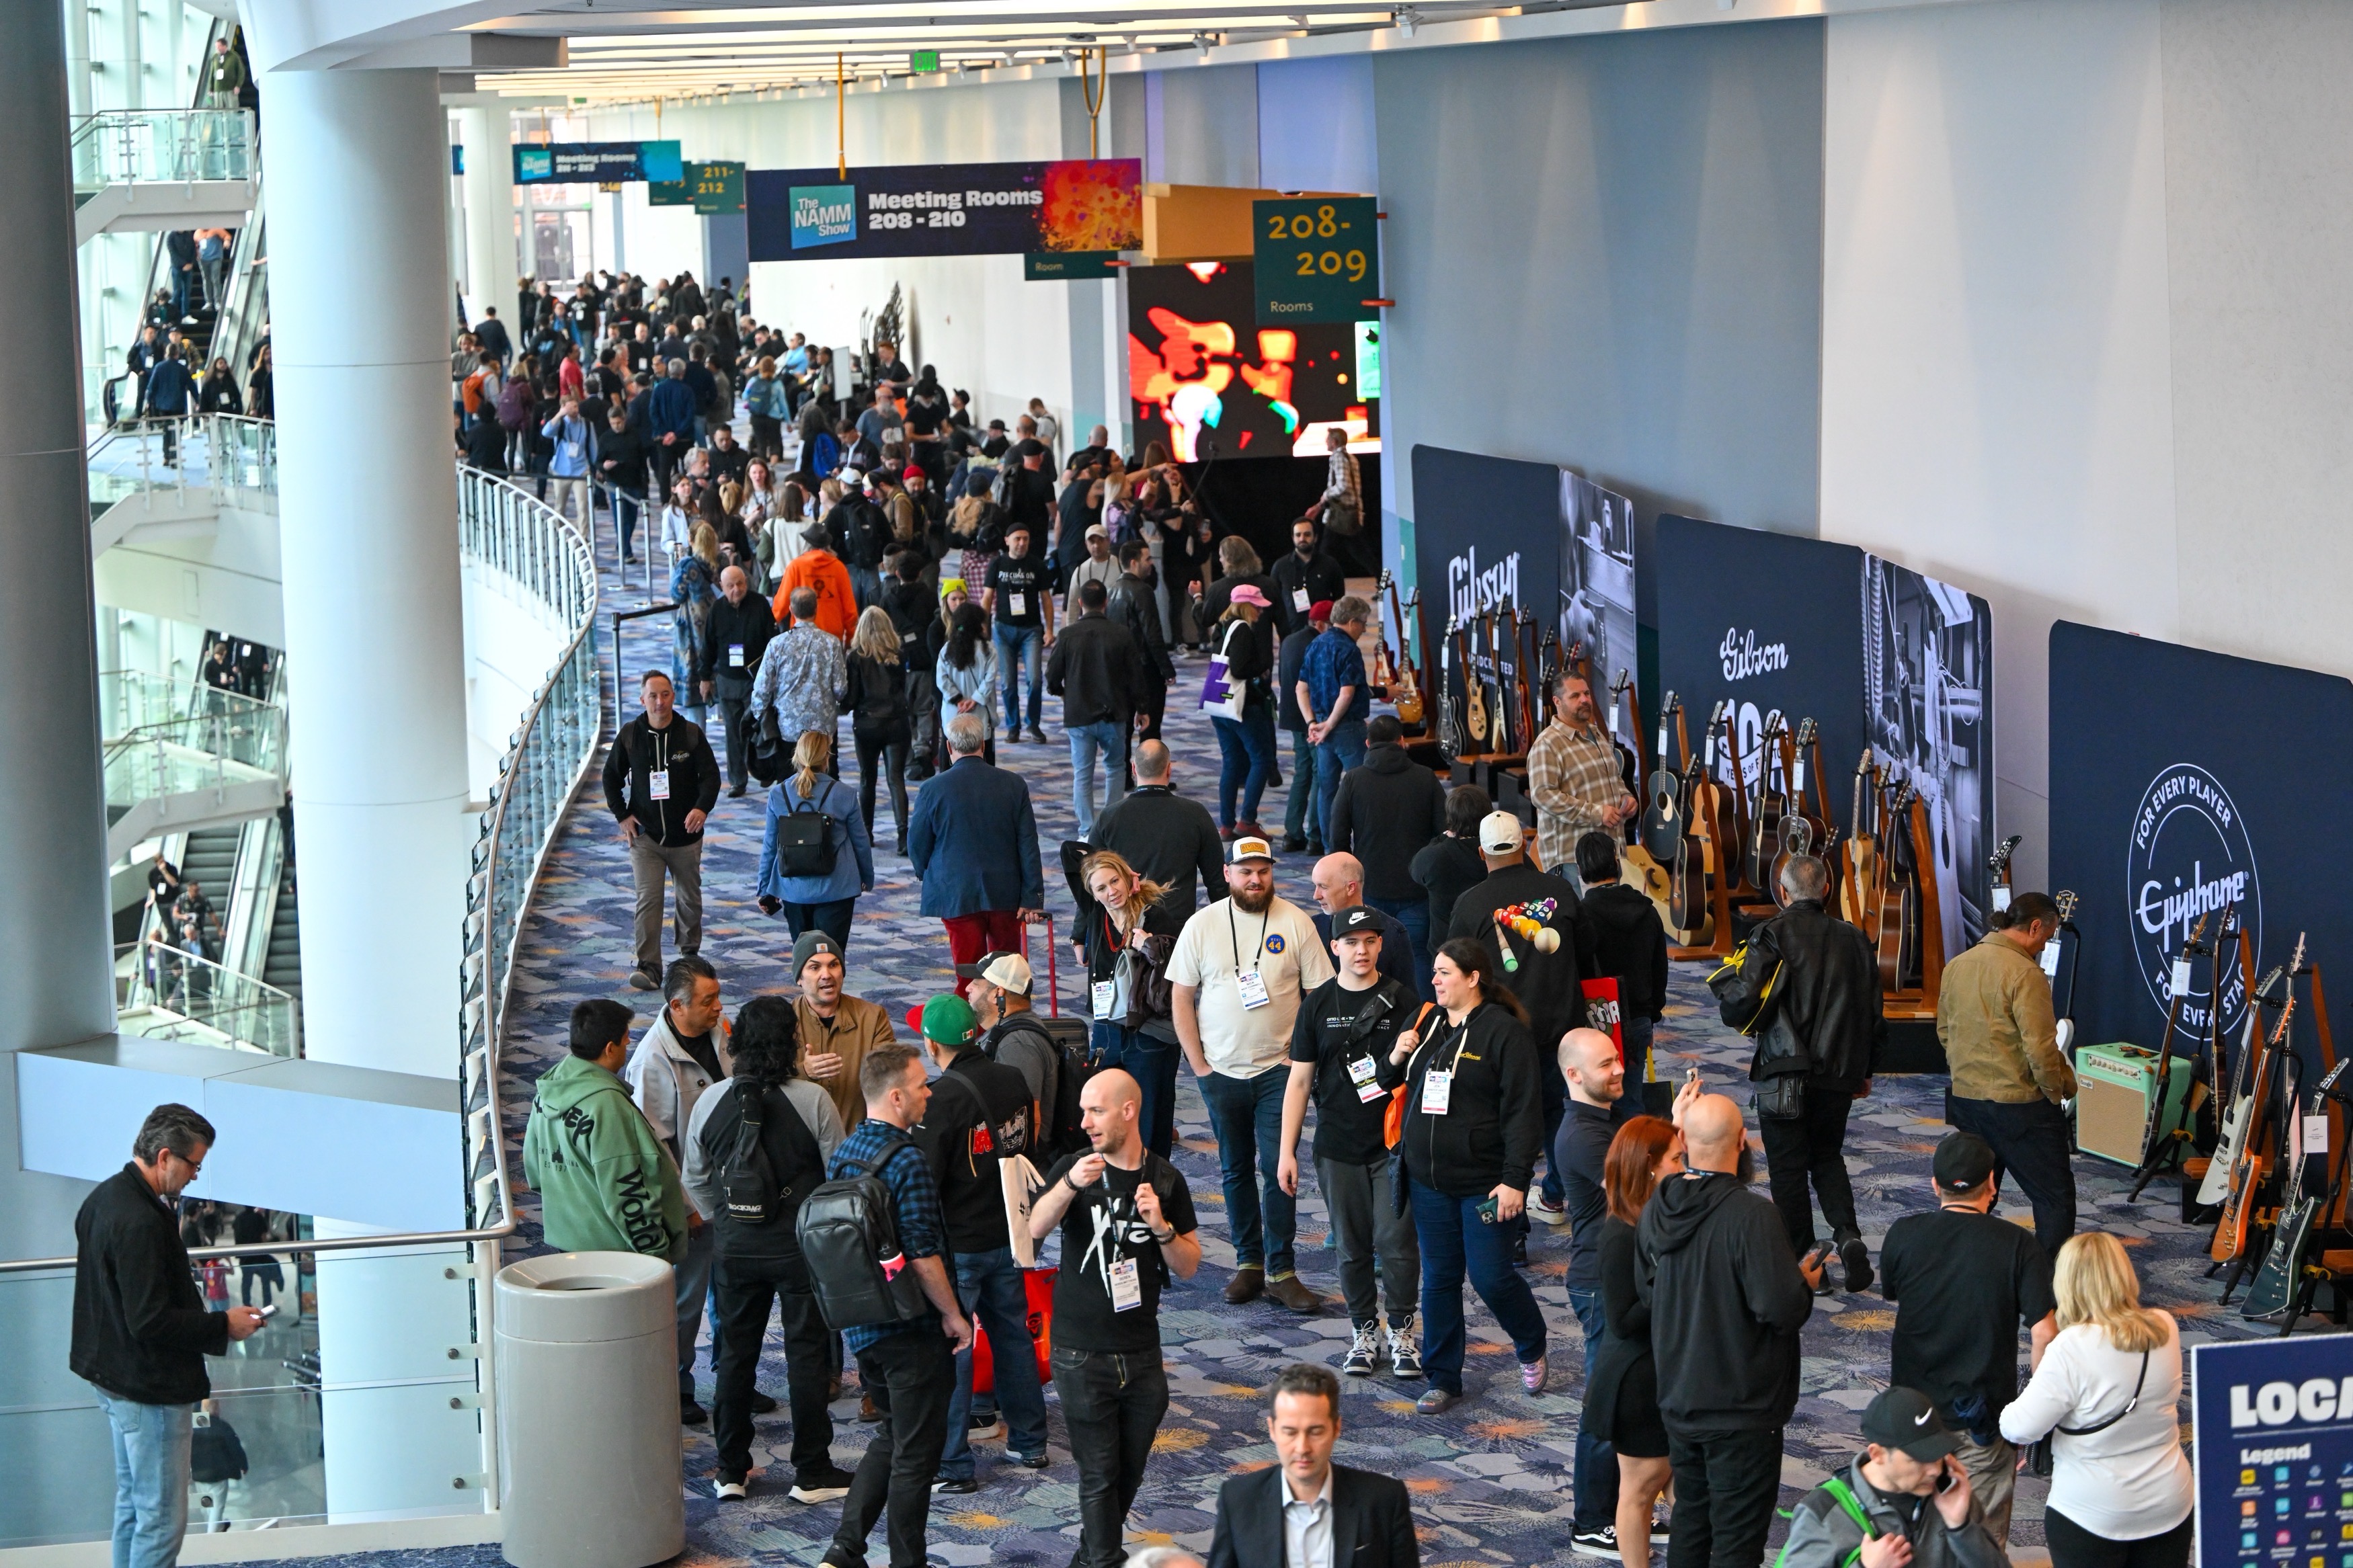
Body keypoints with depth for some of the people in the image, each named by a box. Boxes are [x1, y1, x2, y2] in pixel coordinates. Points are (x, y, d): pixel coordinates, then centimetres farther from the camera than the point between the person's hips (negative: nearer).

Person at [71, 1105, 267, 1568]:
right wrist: (223, 1325, -17)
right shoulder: (141, 1222, -26)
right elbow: (152, 1322, -27)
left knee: (133, 1505, 19)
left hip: (112, 1377, 11)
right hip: (149, 1388, -11)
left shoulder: (103, 1199, 7)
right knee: (162, 1520, -5)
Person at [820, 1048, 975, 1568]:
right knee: (916, 1451, 4)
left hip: (858, 1325, 8)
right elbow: (923, 1255, -21)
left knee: (892, 1436, 21)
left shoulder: (842, 1155, 6)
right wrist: (953, 1314, -10)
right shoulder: (907, 1161, -20)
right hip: (911, 1329, -8)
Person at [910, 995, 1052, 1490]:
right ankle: (1029, 1443, 29)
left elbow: (924, 1177, -19)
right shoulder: (1014, 1081, 0)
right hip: (1008, 1236, 7)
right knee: (1012, 1333, 20)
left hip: (959, 1243, -7)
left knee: (948, 1350, 0)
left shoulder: (943, 1098, -22)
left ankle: (953, 1466, 3)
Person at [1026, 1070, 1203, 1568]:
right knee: (1099, 1475, -3)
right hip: (1082, 1355, -3)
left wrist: (1161, 1227, -15)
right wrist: (1069, 1186, -38)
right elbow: (1036, 1228, -20)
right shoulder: (1074, 1168, -2)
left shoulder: (1164, 1180, 3)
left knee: (1130, 1472, 14)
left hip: (1141, 1354, 3)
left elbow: (1188, 1267, 4)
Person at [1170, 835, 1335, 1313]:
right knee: (1236, 1170, 10)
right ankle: (1248, 1262, 21)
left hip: (1279, 1068, -2)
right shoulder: (1202, 925, 0)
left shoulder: (1295, 923, -3)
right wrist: (1199, 1064, -2)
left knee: (1278, 1169, -5)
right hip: (1221, 1072, 2)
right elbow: (1181, 998, 3)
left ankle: (1282, 1271, 0)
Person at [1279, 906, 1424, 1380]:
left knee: (1396, 1242, -4)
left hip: (1393, 1144, -1)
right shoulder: (1318, 1004, 5)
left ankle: (1402, 1331, 12)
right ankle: (1365, 1332, 20)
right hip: (1338, 1147, 1)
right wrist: (1287, 1151, 4)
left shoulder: (1402, 999, 1)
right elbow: (1300, 1080, 7)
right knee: (1352, 1247, 7)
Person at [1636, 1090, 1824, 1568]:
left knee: (1689, 1523, 21)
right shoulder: (1751, 1216, -25)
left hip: (1678, 1399, 6)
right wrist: (1804, 1283, -4)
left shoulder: (1656, 1209, -3)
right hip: (1742, 1411, -6)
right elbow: (1782, 1309, -27)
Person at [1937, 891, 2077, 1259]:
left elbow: (1944, 1032, 18)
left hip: (1964, 1100, 8)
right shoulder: (2025, 974, -17)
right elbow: (2040, 1047, -20)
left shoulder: (1957, 966, 8)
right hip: (2019, 1103, -8)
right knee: (2056, 1199, -1)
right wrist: (2060, 1089, -5)